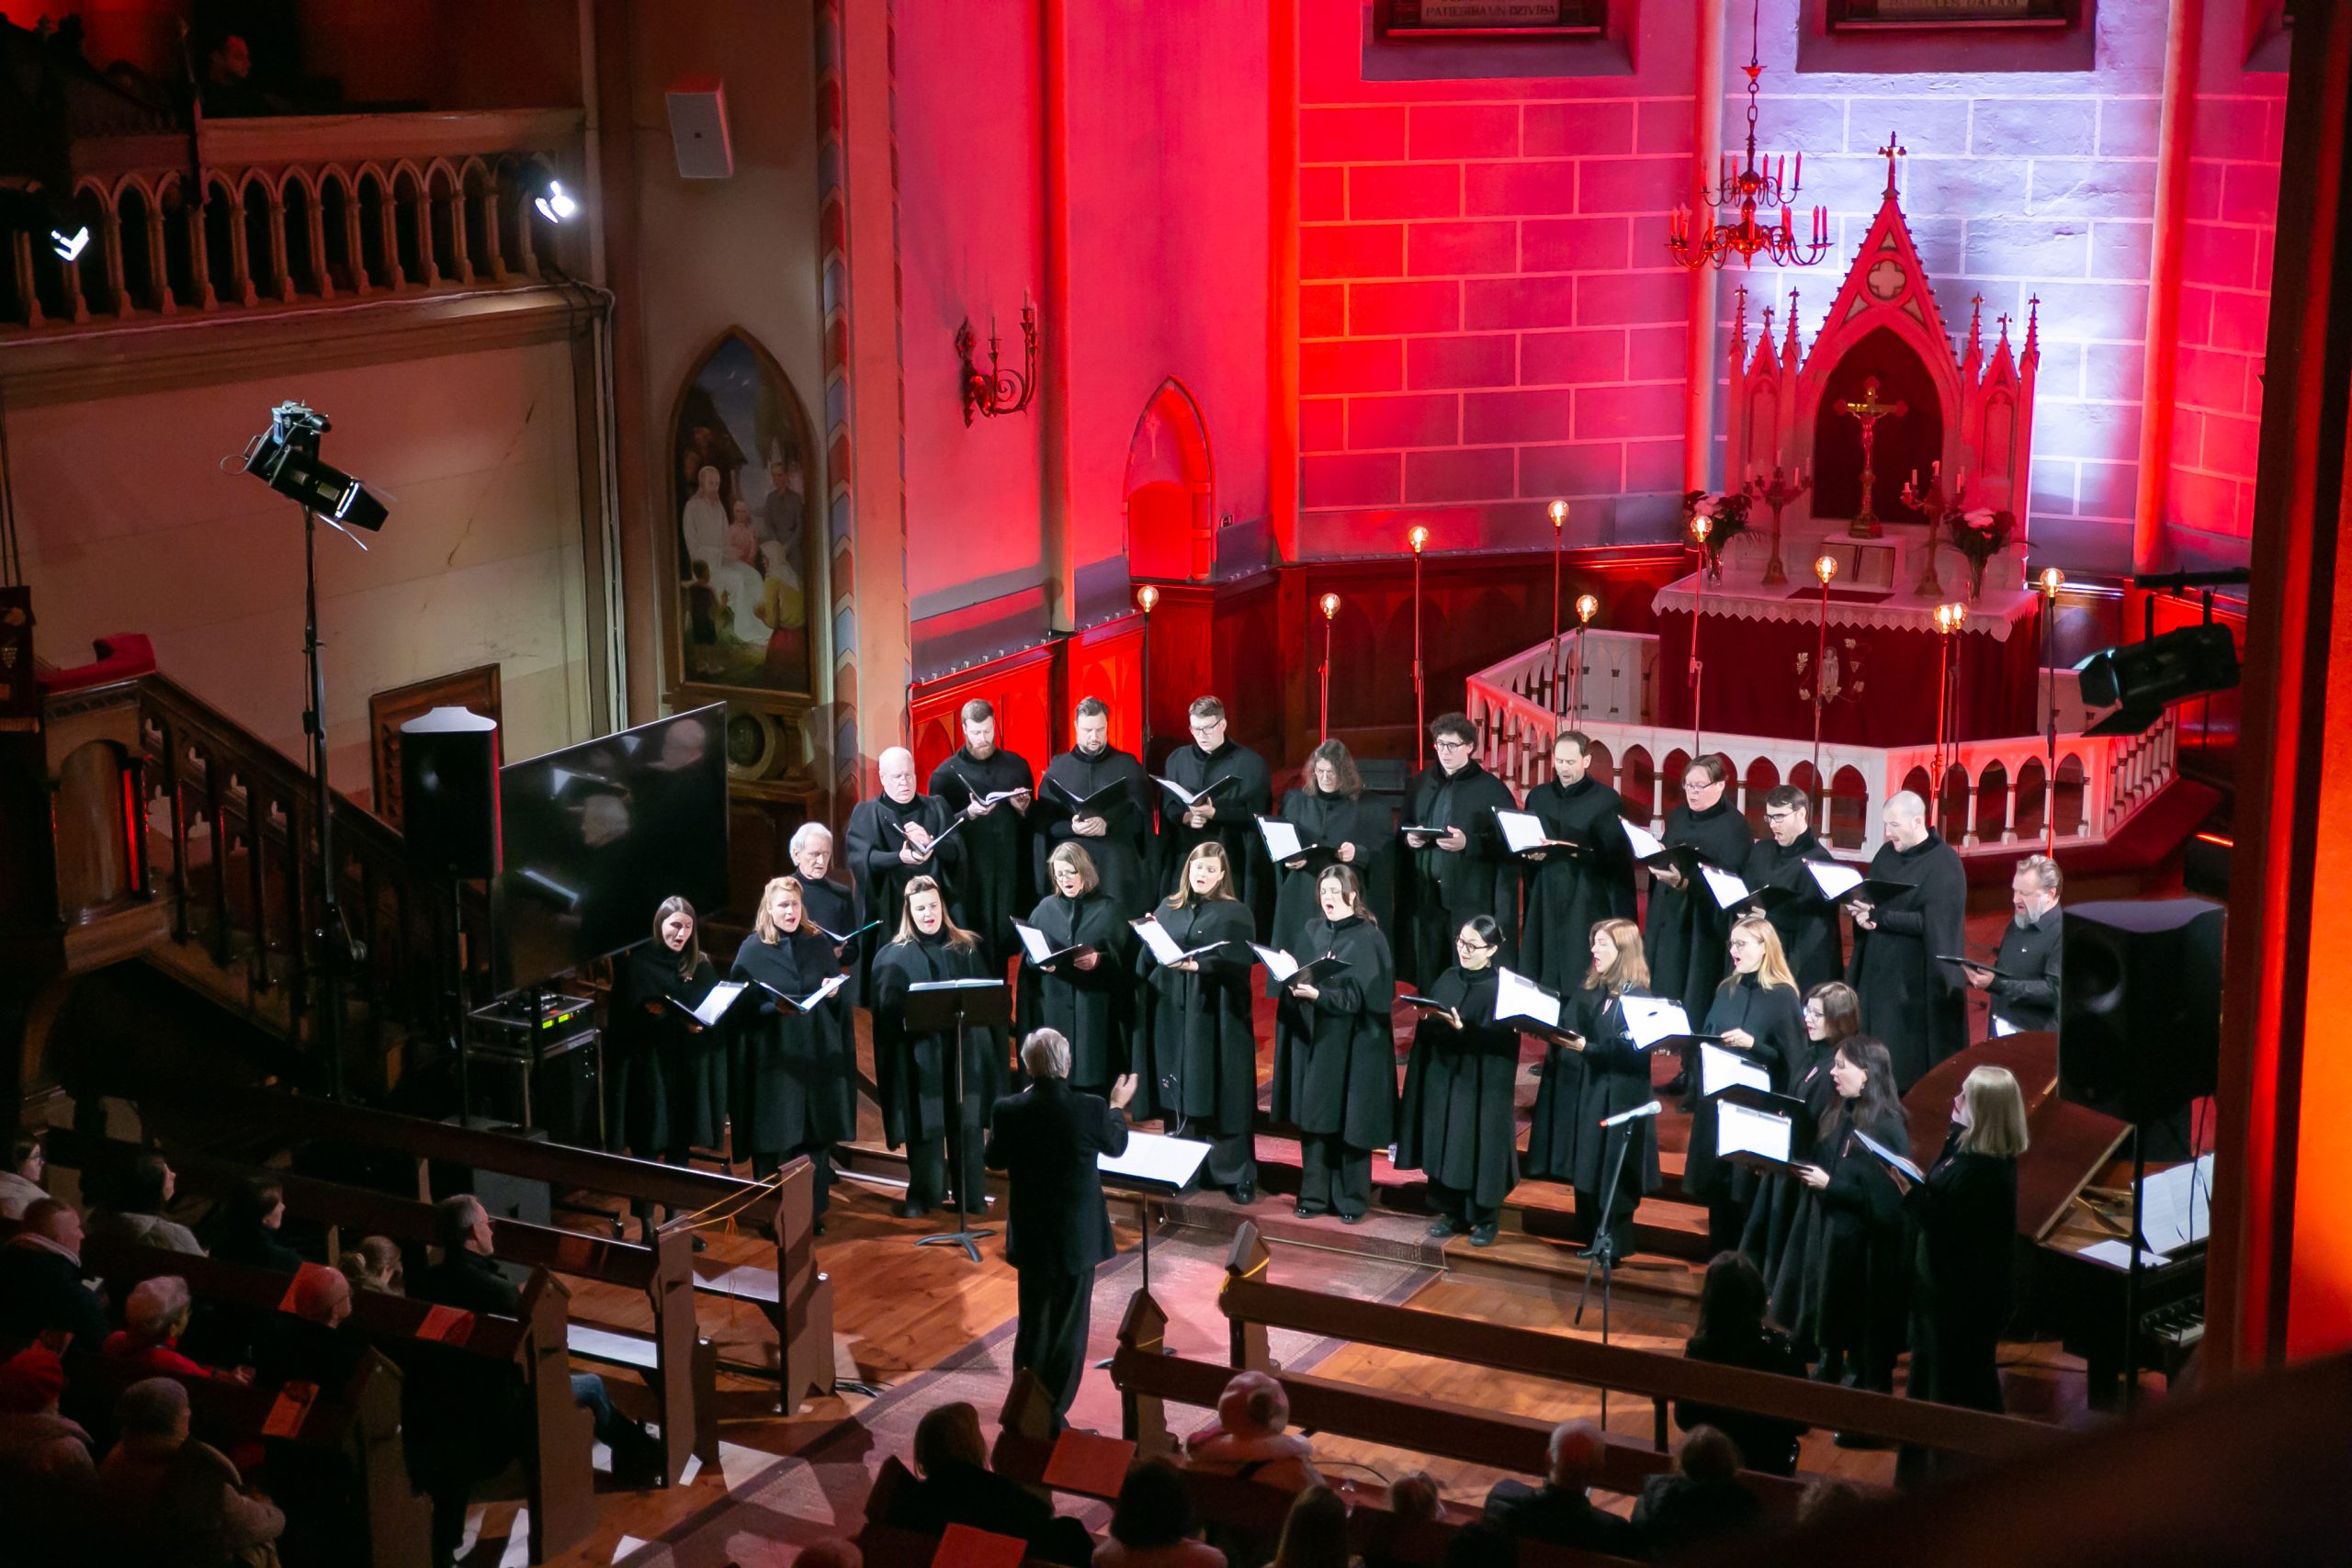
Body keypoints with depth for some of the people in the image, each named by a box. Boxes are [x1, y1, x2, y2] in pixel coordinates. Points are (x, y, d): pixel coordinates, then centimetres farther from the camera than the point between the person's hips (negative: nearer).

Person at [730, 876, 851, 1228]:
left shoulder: (819, 945, 8)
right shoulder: (752, 950, -1)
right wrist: (775, 1009, -20)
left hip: (816, 1055, 3)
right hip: (773, 1059, -3)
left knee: (816, 1136, 5)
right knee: (775, 1141, 0)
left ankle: (813, 1212, 16)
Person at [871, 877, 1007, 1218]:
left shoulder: (968, 948, 8)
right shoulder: (894, 956, 2)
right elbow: (887, 1010, -2)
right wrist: (915, 1017, -19)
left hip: (965, 1052, 2)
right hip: (919, 1057, -2)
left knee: (965, 1124, 5)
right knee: (924, 1126, 1)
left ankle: (971, 1195, 15)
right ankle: (921, 1195, 14)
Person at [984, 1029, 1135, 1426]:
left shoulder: (1008, 1110, -14)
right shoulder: (1090, 1109, -19)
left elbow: (994, 1160, 4)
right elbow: (1115, 1145, 3)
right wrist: (1117, 1106, 21)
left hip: (1030, 1239, 2)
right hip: (1077, 1238, -2)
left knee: (1032, 1327, 18)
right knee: (1069, 1330, 10)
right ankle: (1054, 1417, 13)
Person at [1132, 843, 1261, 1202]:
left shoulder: (1235, 915, 0)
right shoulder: (1167, 908, 14)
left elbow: (1236, 964, -12)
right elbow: (1146, 960, 13)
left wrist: (1199, 966, -25)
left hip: (1213, 1018, -4)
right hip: (1171, 1014, 4)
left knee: (1217, 1092, -4)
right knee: (1177, 1092, 6)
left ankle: (1234, 1174, 2)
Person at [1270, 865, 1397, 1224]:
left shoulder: (1369, 938, -8)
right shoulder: (1311, 932, 9)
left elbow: (1362, 995, -14)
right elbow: (1297, 979, 12)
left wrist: (1320, 995, -25)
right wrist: (1293, 980, -11)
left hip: (1352, 1044, -5)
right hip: (1311, 1039, 5)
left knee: (1350, 1120, 1)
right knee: (1312, 1117, 7)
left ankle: (1352, 1199, 12)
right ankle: (1314, 1194, 18)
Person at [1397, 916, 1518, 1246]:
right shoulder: (1447, 979, 8)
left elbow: (1503, 1038, -17)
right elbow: (1427, 1026, 12)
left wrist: (1463, 1029, -27)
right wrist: (1425, 1016, -10)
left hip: (1482, 1085, -6)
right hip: (1442, 1077, 6)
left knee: (1481, 1148, 1)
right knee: (1443, 1145, 8)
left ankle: (1485, 1219, 13)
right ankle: (1452, 1212, 21)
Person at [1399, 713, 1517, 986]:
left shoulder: (1492, 789, -3)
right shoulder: (1422, 783, 13)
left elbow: (1506, 844, -6)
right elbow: (1404, 829, 21)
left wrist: (1468, 843, -21)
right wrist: (1409, 838, -2)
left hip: (1471, 899, -5)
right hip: (1425, 896, 5)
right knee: (1426, 974, 6)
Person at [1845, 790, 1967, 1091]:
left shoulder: (1944, 863, -11)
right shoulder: (1887, 854, 10)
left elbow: (1931, 922, -18)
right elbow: (1868, 898, 14)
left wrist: (1878, 917, -20)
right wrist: (1862, 913, -9)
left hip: (1916, 978, -6)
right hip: (1878, 969, 6)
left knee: (1910, 1060, -2)